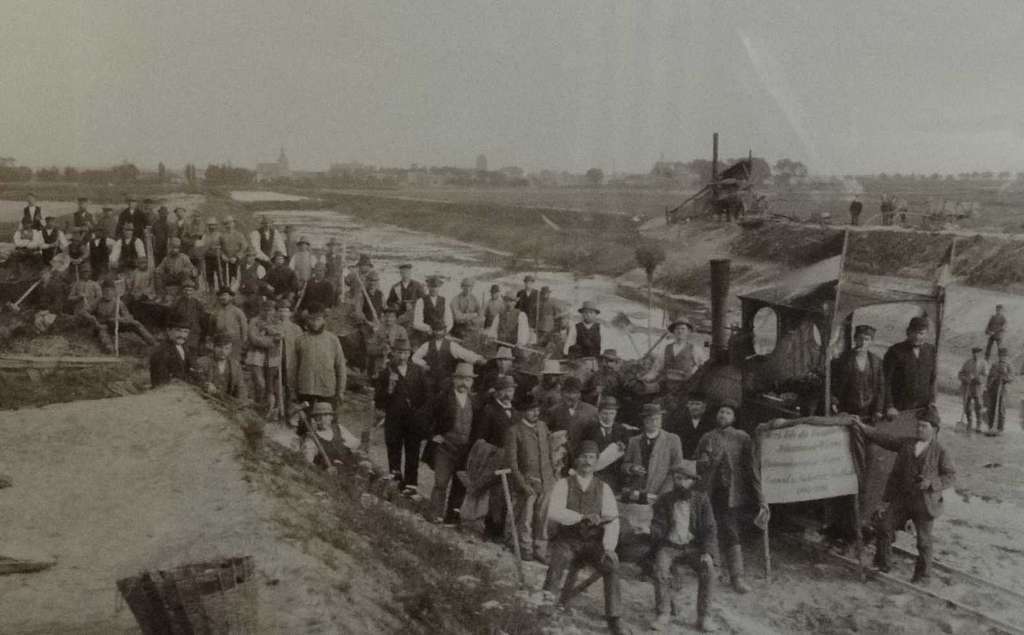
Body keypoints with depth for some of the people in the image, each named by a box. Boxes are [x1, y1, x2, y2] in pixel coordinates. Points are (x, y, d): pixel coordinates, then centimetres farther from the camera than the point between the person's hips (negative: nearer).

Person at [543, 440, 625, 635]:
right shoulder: (562, 484, 2)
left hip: (593, 542, 1)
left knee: (611, 564, -27)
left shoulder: (603, 488, 7)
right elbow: (553, 512, -14)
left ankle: (613, 618, -17)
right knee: (557, 561, -33)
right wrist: (583, 517, -26)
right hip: (566, 541, -1)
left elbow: (612, 522, -2)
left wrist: (608, 547, -19)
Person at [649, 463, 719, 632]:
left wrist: (707, 552, -16)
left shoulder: (701, 500, 2)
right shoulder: (663, 502, 4)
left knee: (708, 568, -29)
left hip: (693, 546, 0)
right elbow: (657, 528, 1)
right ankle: (663, 615, -19)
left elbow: (710, 528, -1)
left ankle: (704, 617, -20)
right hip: (669, 546, 0)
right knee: (660, 567, -31)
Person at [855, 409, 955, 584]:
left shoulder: (940, 452, -4)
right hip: (901, 498, 4)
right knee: (883, 527, -3)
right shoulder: (906, 444, 8)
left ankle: (923, 575, 22)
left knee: (924, 540, 5)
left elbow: (951, 475, -4)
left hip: (924, 502, -4)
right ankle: (882, 564, 13)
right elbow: (885, 439, 8)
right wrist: (863, 428, 0)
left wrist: (932, 483, -19)